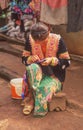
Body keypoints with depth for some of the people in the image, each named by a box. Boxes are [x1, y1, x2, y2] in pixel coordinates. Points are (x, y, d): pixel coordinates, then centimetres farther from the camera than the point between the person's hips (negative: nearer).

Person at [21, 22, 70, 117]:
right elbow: (24, 58, 2)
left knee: (45, 87, -35)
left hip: (54, 75, -2)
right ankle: (32, 98, -22)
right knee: (32, 68, -34)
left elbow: (67, 62, -9)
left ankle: (32, 99, -8)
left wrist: (52, 60, -26)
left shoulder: (57, 40, -15)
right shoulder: (30, 39, -8)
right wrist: (31, 58, -21)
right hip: (36, 72, 2)